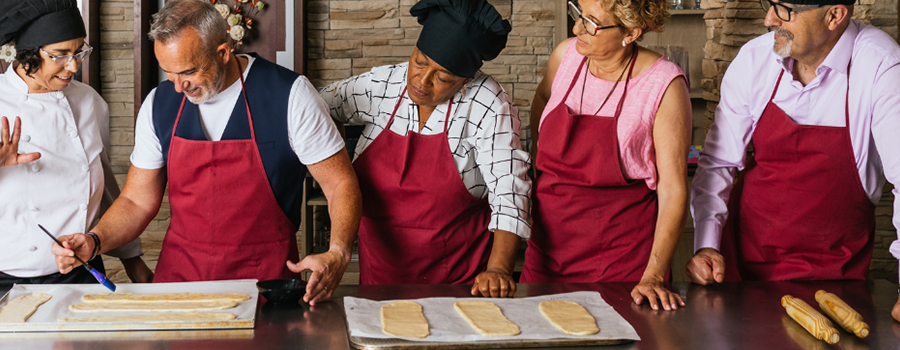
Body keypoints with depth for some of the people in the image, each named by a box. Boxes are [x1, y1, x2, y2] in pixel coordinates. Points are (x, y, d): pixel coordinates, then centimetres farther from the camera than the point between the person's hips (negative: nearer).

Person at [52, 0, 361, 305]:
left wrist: (337, 255, -22)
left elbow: (341, 184, -5)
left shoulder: (289, 95, -8)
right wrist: (93, 241, -8)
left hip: (266, 276, -3)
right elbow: (138, 201, 11)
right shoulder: (159, 104, 4)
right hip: (180, 271, 4)